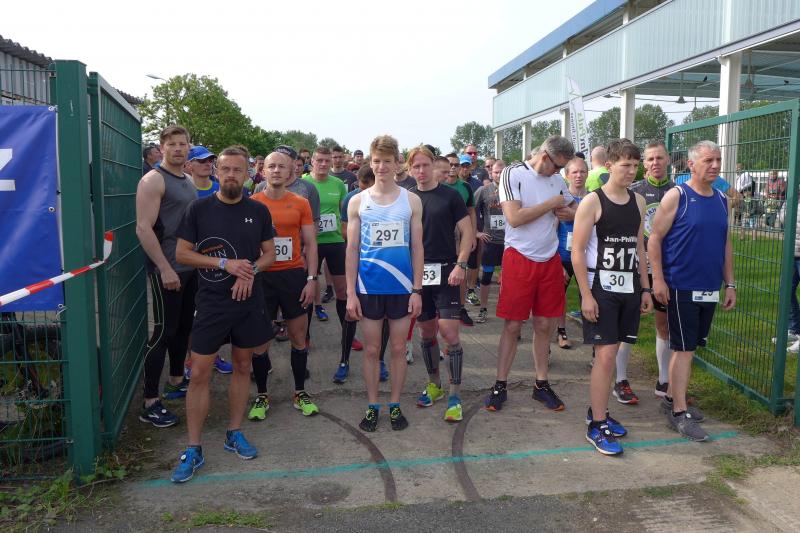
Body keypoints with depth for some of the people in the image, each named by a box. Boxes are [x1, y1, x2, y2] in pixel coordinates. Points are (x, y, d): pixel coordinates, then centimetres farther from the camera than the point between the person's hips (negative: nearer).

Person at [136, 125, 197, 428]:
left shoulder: (188, 181, 13)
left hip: (190, 267, 8)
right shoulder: (153, 180, -12)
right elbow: (143, 228, -19)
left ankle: (176, 382, 33)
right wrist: (165, 268, -22)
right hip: (167, 270, -8)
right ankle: (149, 404, 3)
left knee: (183, 327, 17)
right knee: (163, 333, -5)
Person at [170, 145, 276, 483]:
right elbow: (181, 253, -4)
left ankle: (234, 434, 28)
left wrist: (251, 270, -13)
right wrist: (226, 264, -16)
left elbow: (269, 253, 9)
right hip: (211, 303, -2)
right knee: (199, 373, -3)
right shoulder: (199, 209, -3)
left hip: (249, 301, 3)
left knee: (242, 367, 12)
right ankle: (193, 449, 9)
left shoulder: (258, 211, 3)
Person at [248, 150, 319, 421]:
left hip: (294, 275, 1)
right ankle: (261, 395, 21)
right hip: (261, 276, -1)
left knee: (298, 336, 9)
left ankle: (300, 392, 24)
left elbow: (310, 244, 4)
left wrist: (311, 279, -3)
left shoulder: (300, 203, 2)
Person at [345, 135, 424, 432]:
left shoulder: (411, 201, 2)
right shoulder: (358, 201, 2)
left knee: (398, 348, 9)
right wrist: (350, 293, -2)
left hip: (401, 287, 0)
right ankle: (372, 406, 23)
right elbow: (352, 249, 2)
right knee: (371, 349, 8)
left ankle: (395, 405, 24)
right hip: (369, 287, 0)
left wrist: (417, 289, -3)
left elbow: (417, 247, 3)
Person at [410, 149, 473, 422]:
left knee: (449, 332, -9)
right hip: (417, 273, 3)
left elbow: (467, 231, -3)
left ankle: (455, 395, 0)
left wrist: (460, 264, -14)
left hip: (446, 271, -3)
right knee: (426, 332, 11)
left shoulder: (450, 195, -1)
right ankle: (434, 384, 29)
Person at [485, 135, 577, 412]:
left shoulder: (557, 180, 11)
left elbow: (575, 210, 25)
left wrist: (568, 213, 1)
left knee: (544, 325, 9)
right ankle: (500, 385, 12)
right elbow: (514, 218, -19)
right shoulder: (512, 174, -8)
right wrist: (551, 204, -10)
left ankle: (541, 384, 21)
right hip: (519, 258, -5)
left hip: (550, 260, 5)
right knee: (512, 325, 0)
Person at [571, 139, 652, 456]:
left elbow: (639, 247, 17)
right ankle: (597, 427, 2)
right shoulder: (592, 201, -9)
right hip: (600, 289, -6)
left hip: (628, 289, 6)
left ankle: (598, 412, 26)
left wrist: (645, 288, 13)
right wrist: (586, 295, -15)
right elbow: (577, 251, -11)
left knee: (611, 351, 12)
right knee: (605, 353, -8)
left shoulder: (638, 202, 10)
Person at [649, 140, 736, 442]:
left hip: (710, 289, 6)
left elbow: (726, 244, 16)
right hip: (681, 288, -6)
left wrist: (730, 284, 13)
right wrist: (658, 279, -16)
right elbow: (654, 239, -10)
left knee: (689, 347, 14)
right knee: (684, 349, -4)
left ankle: (672, 397, 28)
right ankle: (679, 413, 4)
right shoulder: (676, 196, -8)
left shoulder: (721, 199, 11)